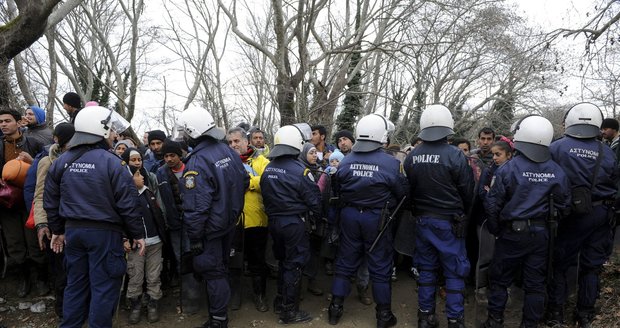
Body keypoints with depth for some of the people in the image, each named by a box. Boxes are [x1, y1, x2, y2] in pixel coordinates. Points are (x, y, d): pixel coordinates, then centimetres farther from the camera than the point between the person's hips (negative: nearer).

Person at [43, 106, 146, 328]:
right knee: (103, 286, 5)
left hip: (73, 230, 6)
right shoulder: (111, 162, -15)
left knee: (75, 283, 19)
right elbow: (127, 204, -15)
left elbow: (50, 202, 10)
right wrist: (138, 234, -5)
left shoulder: (61, 162, 4)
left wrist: (57, 230, 22)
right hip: (104, 232, -6)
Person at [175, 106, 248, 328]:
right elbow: (244, 181, 9)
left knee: (212, 271, 5)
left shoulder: (196, 162, -24)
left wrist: (194, 237, -18)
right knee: (221, 266, 23)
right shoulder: (228, 151, -2)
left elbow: (196, 206, -26)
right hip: (229, 221, 8)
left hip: (210, 227, -8)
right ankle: (220, 305, 42)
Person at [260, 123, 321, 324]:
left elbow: (265, 196, 10)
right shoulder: (299, 170, -18)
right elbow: (314, 200, -13)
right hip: (294, 223, -7)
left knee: (283, 260, 21)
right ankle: (289, 311, 13)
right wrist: (312, 216, 7)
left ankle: (281, 301, 32)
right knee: (294, 264, 4)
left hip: (274, 222, 7)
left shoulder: (268, 169, 2)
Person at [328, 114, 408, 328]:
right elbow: (402, 193, -5)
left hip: (349, 215, 4)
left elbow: (338, 190, 7)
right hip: (377, 218, -3)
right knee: (380, 267, 9)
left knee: (345, 263, 14)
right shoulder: (391, 163, -15)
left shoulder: (345, 162, -4)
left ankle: (335, 309, 22)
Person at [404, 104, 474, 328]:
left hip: (422, 220, 4)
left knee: (426, 268, 15)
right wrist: (462, 214, 10)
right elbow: (467, 192, -8)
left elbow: (409, 190, 6)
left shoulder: (411, 157, -2)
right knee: (454, 271, 7)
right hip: (449, 222, -4)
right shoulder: (455, 155, -15)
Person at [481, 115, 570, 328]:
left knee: (499, 279, 12)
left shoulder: (507, 169, -15)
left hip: (512, 233, -3)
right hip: (541, 233, 3)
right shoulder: (557, 172, -6)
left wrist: (495, 230, 2)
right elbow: (562, 204, 1)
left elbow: (492, 203, -12)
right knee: (535, 283, 13)